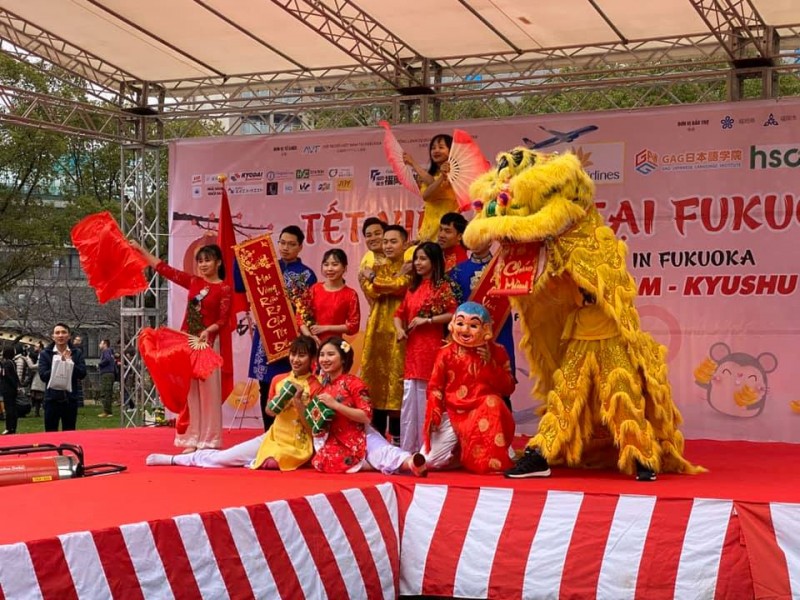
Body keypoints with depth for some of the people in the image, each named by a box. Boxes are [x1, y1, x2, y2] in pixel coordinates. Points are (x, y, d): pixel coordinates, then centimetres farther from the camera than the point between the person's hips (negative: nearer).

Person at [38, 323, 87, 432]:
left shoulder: (77, 353, 4)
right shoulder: (45, 354, 2)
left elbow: (82, 373, -6)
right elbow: (43, 375, -10)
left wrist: (68, 361, -15)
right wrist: (61, 362, -16)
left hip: (70, 398, 1)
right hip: (52, 398, -1)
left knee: (69, 434, 9)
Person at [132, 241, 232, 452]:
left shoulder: (224, 288, -4)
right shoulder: (193, 281, 9)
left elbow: (223, 320, -8)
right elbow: (164, 269, 12)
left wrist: (208, 330, -27)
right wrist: (140, 250, 11)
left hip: (207, 343, -5)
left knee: (208, 392, -2)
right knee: (188, 391, 6)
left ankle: (208, 441, 3)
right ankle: (192, 440, 11)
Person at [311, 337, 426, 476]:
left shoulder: (353, 383, -8)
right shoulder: (322, 386, 9)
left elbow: (366, 416, -18)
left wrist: (335, 405, -23)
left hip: (360, 437, -4)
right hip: (334, 442, 4)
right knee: (323, 461, -29)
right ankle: (372, 463, -25)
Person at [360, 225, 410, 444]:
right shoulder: (377, 268, 17)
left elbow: (401, 285, -15)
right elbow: (369, 290, 0)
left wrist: (379, 282, -2)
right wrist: (392, 283, -7)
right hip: (377, 328, 5)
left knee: (396, 376, -7)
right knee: (375, 375, 4)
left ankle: (397, 438, -2)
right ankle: (376, 435, 11)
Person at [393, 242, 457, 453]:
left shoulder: (442, 286, -4)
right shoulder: (413, 287, 15)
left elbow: (453, 314, -12)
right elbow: (399, 313, 20)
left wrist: (426, 320, -15)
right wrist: (399, 329, 0)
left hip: (431, 346, -6)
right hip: (412, 347, 7)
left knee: (427, 398, -3)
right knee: (409, 398, 7)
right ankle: (408, 448, 13)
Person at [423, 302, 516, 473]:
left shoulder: (496, 352, 1)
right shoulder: (447, 353, -1)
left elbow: (508, 388, -2)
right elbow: (435, 387, 2)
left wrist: (491, 366, -14)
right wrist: (434, 413, -12)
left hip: (485, 413, 0)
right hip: (453, 414, 0)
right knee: (429, 460, -15)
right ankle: (459, 452, 19)